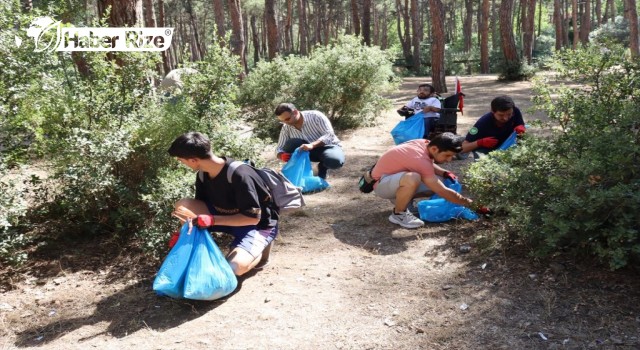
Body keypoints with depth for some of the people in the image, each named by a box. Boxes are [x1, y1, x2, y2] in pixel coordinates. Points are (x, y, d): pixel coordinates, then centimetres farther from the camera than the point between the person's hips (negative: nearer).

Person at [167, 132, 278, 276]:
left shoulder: (239, 175, -31)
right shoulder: (203, 175, -7)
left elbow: (253, 218, -29)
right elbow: (199, 207, 7)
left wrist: (209, 220, -33)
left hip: (259, 225, -6)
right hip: (228, 216, 6)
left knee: (235, 267, -32)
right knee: (182, 206, -15)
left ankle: (261, 247, 0)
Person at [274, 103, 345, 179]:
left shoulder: (315, 116, -21)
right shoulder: (286, 128, -10)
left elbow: (329, 135, -29)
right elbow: (279, 149, -8)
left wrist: (312, 145, -45)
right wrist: (282, 155, -34)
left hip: (328, 146, -2)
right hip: (311, 151, 3)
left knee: (335, 161, -37)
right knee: (290, 143, -26)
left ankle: (323, 167, -1)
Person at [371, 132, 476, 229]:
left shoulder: (424, 144, -7)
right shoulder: (421, 160, -33)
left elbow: (430, 164, 16)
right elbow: (443, 192, -29)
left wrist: (445, 173, -3)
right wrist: (469, 203, -19)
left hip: (395, 176, 9)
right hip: (381, 183, -9)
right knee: (412, 178, -39)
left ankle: (401, 198, 10)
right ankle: (398, 214, -16)